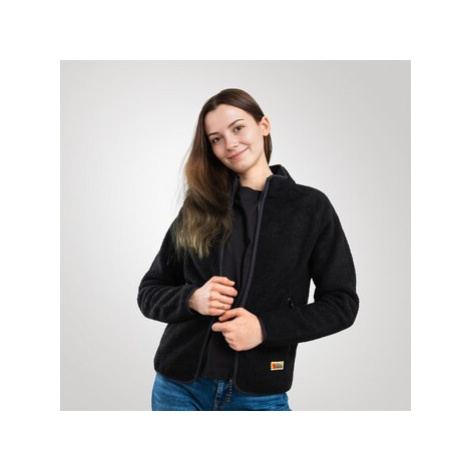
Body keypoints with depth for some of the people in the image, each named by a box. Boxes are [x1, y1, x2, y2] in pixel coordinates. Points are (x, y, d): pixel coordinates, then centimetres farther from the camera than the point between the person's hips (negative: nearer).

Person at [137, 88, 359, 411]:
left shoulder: (310, 206, 0)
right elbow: (149, 292, 9)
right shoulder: (199, 207, 5)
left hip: (259, 394, -1)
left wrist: (265, 328, -14)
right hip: (181, 386, 2)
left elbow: (342, 302, -1)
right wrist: (191, 298, -12)